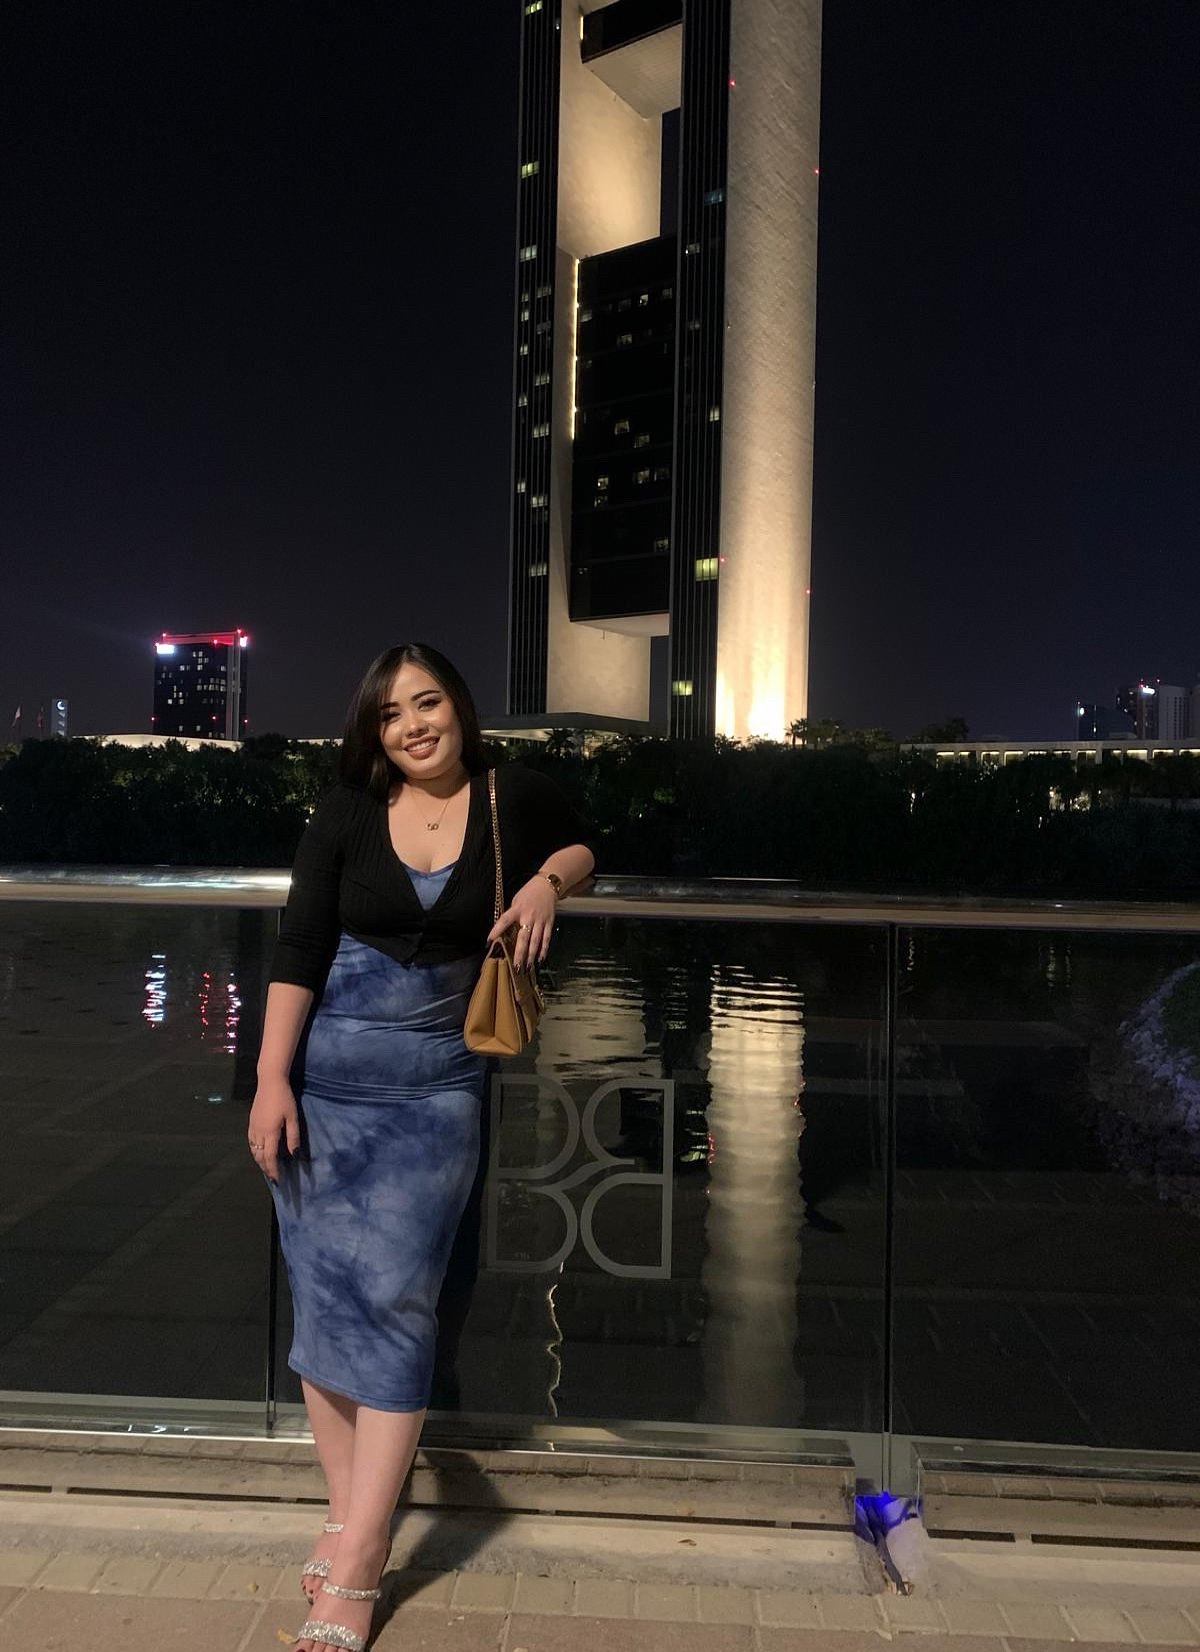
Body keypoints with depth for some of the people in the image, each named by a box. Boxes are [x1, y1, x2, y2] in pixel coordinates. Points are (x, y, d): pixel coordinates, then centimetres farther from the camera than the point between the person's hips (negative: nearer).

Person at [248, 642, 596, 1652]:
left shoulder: (512, 796, 1)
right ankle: (350, 1513, 21)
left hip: (436, 1084, -1)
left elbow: (581, 843, 21)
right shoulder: (346, 814, 0)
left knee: (394, 1296, -6)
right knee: (323, 1292, 6)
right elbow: (299, 952, -3)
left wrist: (548, 879, -2)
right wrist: (272, 1080, -9)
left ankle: (356, 1562, 3)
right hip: (325, 1075, 2)